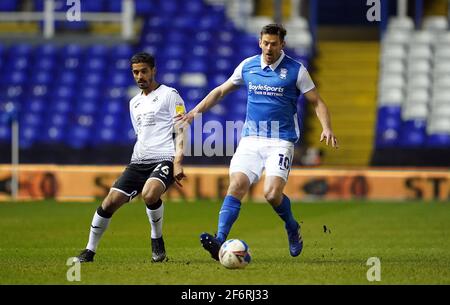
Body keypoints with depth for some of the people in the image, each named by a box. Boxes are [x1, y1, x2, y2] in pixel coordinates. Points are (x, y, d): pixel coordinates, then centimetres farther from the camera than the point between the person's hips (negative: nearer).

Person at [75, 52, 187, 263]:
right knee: (110, 202, -6)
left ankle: (157, 240, -11)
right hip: (138, 162, 6)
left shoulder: (169, 95, 1)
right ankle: (90, 251, 6)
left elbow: (180, 132, -4)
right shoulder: (134, 103, 22)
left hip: (164, 159, -6)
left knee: (149, 194, -34)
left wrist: (177, 163, -16)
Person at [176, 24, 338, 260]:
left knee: (272, 193, -18)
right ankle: (220, 240, -23)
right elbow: (220, 91, 19)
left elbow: (317, 102, 1)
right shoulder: (247, 66, 7)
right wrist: (196, 111, 9)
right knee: (236, 186, -16)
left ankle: (292, 229, 13)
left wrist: (326, 128, -15)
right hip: (251, 139, 3)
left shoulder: (296, 70, -2)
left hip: (281, 141, -3)